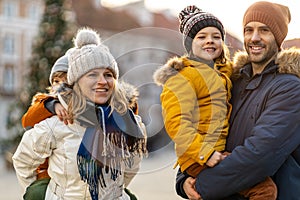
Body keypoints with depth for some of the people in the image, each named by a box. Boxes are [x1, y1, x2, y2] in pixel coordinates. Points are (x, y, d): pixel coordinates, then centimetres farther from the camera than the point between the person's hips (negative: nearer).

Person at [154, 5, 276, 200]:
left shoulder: (224, 71, 20)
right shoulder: (183, 76, -6)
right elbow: (177, 123, -16)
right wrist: (205, 153, -23)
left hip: (218, 153, 9)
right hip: (199, 159, -9)